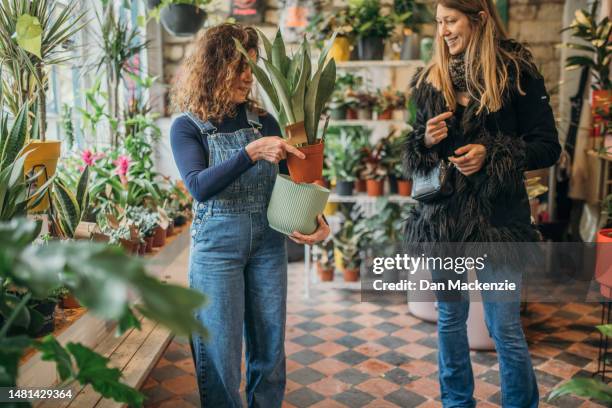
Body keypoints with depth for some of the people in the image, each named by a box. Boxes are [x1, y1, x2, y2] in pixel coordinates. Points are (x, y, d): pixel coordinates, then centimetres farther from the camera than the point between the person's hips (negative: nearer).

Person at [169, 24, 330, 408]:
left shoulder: (264, 121, 5)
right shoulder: (188, 127, -3)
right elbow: (200, 186, -19)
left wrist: (317, 220, -12)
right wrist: (252, 151, -29)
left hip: (268, 243, 3)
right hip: (217, 244, -3)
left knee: (270, 350, 13)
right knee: (221, 355, 5)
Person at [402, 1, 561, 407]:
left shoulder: (517, 72, -4)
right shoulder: (431, 79, 8)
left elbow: (548, 146, -4)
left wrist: (491, 154, -17)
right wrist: (426, 141, -8)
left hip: (497, 215, -4)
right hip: (442, 215, 4)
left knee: (505, 327, 1)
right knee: (450, 318, 15)